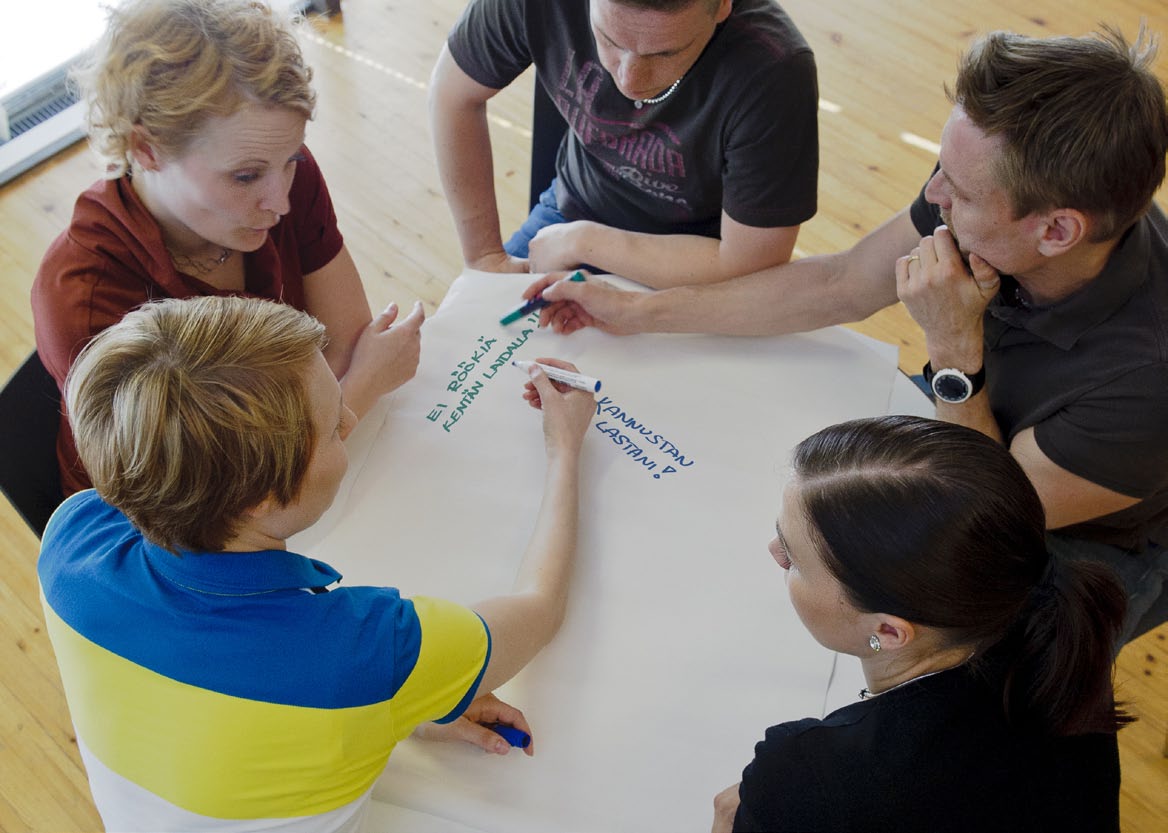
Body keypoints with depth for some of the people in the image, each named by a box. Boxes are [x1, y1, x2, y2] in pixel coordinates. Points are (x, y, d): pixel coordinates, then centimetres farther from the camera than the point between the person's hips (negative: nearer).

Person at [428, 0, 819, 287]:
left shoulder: (775, 73, -34)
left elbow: (748, 269, -27)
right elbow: (453, 91, -7)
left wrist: (580, 242, -22)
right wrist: (485, 255, -5)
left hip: (701, 271, -3)